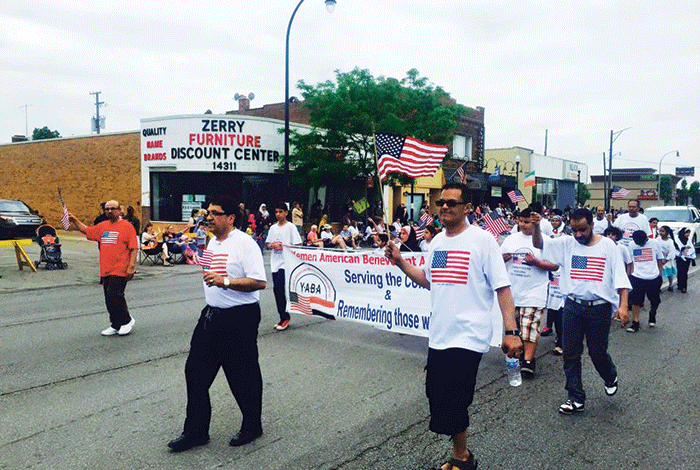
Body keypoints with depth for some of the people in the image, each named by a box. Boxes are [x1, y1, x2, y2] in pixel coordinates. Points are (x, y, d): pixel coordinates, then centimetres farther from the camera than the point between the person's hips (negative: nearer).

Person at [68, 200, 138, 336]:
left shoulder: (127, 226, -6)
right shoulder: (102, 226, 15)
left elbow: (134, 248, -10)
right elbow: (87, 230, 33)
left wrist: (131, 266, -17)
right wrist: (74, 220, 21)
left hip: (119, 270, -7)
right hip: (105, 270, 7)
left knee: (114, 296, -13)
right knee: (109, 299, 10)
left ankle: (127, 321, 6)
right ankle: (116, 326, 21)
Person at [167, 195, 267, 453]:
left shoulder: (245, 244, -15)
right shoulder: (212, 242, 12)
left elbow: (259, 282, -24)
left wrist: (225, 281, -28)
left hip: (240, 318, -8)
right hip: (212, 315, 9)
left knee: (243, 376, 5)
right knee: (196, 370, 10)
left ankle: (252, 426, 27)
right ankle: (196, 430, 23)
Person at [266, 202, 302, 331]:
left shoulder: (291, 227, -3)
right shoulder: (273, 228, 14)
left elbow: (298, 245, -6)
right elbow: (267, 245, 18)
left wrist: (283, 246, -15)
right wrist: (272, 245, -4)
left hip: (286, 263, -6)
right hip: (275, 262, 6)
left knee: (279, 289, -13)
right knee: (277, 290, 7)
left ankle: (284, 317, -3)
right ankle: (283, 317, 16)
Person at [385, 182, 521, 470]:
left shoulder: (482, 240, -8)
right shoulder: (437, 241, 11)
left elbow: (502, 288, -9)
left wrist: (511, 331, -15)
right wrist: (400, 261, 12)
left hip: (468, 337, -7)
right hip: (438, 336, 7)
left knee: (452, 403, -8)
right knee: (437, 399, 13)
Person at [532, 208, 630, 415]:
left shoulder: (607, 245, -2)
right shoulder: (566, 244, 3)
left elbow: (620, 276, -5)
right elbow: (538, 244, 1)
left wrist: (623, 305, -14)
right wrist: (535, 226, -19)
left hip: (599, 307, -2)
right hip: (572, 306, 2)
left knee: (598, 352, 8)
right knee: (571, 354, 4)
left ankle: (610, 378, 43)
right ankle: (576, 398, 17)